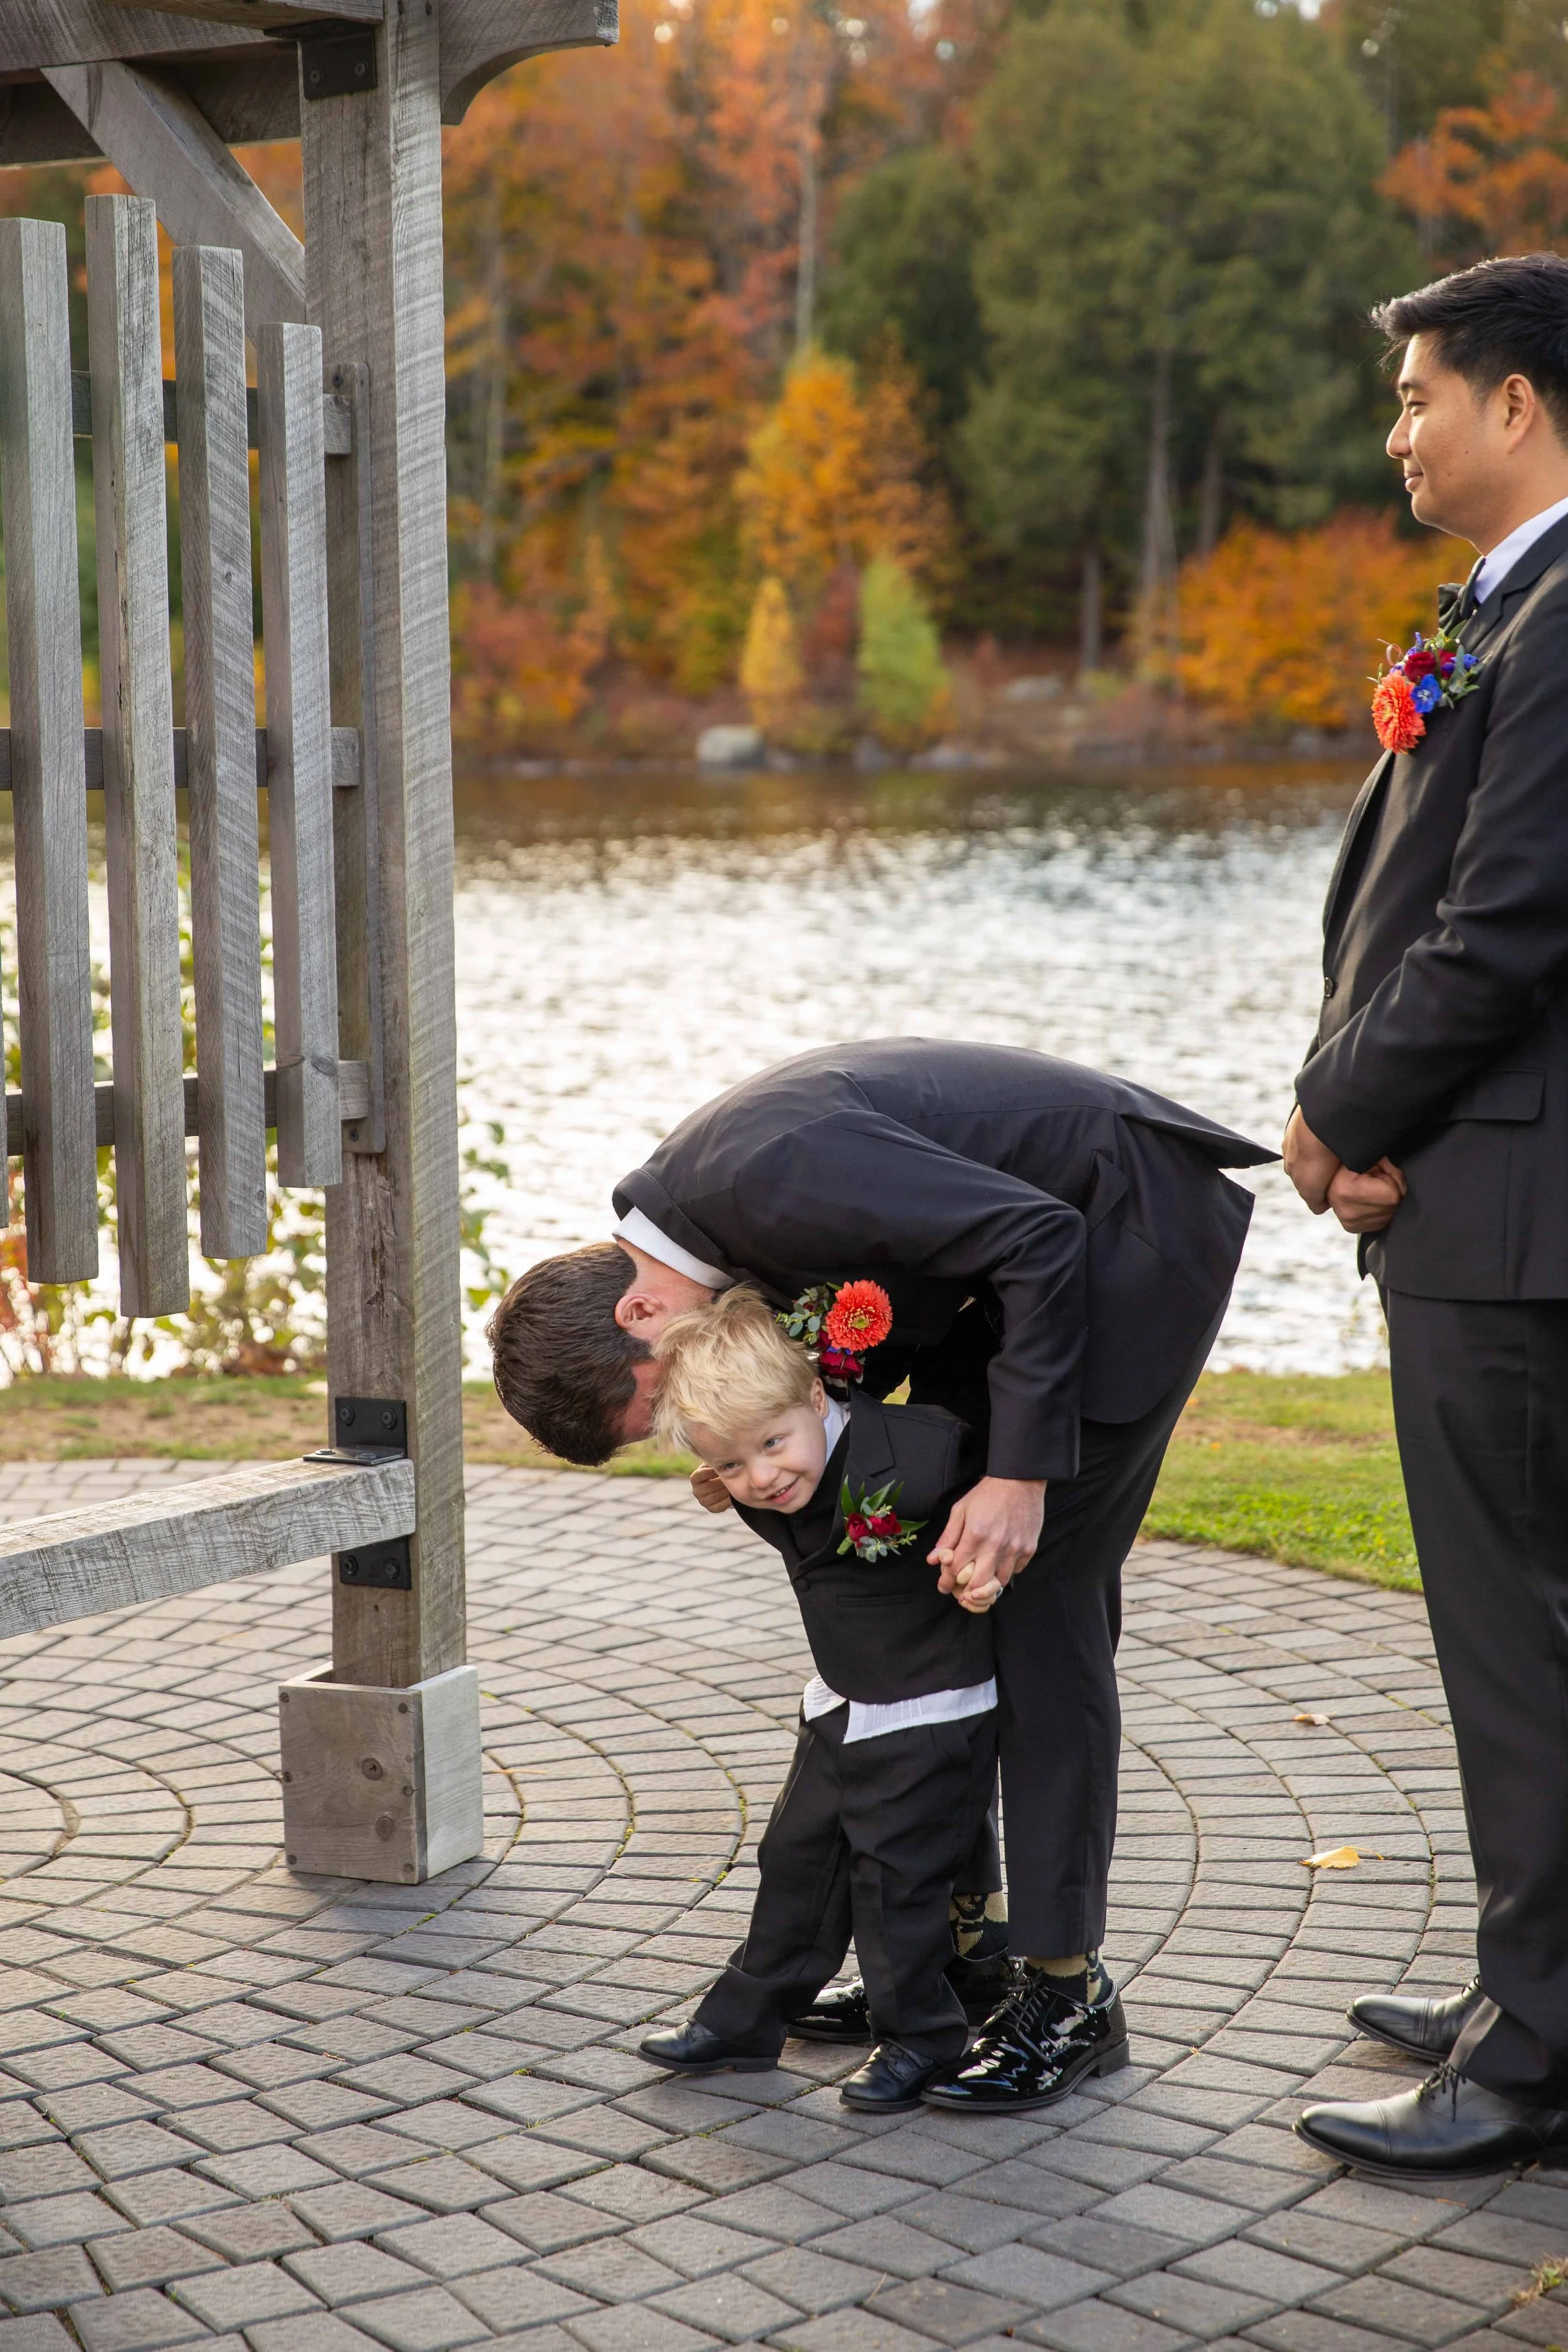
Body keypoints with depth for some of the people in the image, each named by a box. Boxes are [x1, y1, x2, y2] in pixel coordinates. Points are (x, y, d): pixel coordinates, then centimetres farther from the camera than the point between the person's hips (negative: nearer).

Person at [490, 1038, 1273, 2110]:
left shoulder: (769, 1178, -31)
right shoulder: (696, 1197, -2)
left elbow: (1040, 1240, -29)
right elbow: (880, 1294, 8)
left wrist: (1020, 1472, -27)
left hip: (1134, 1228, -9)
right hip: (1022, 1250, 10)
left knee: (1038, 1596, -10)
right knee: (935, 1590, 10)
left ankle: (1066, 1980, -2)